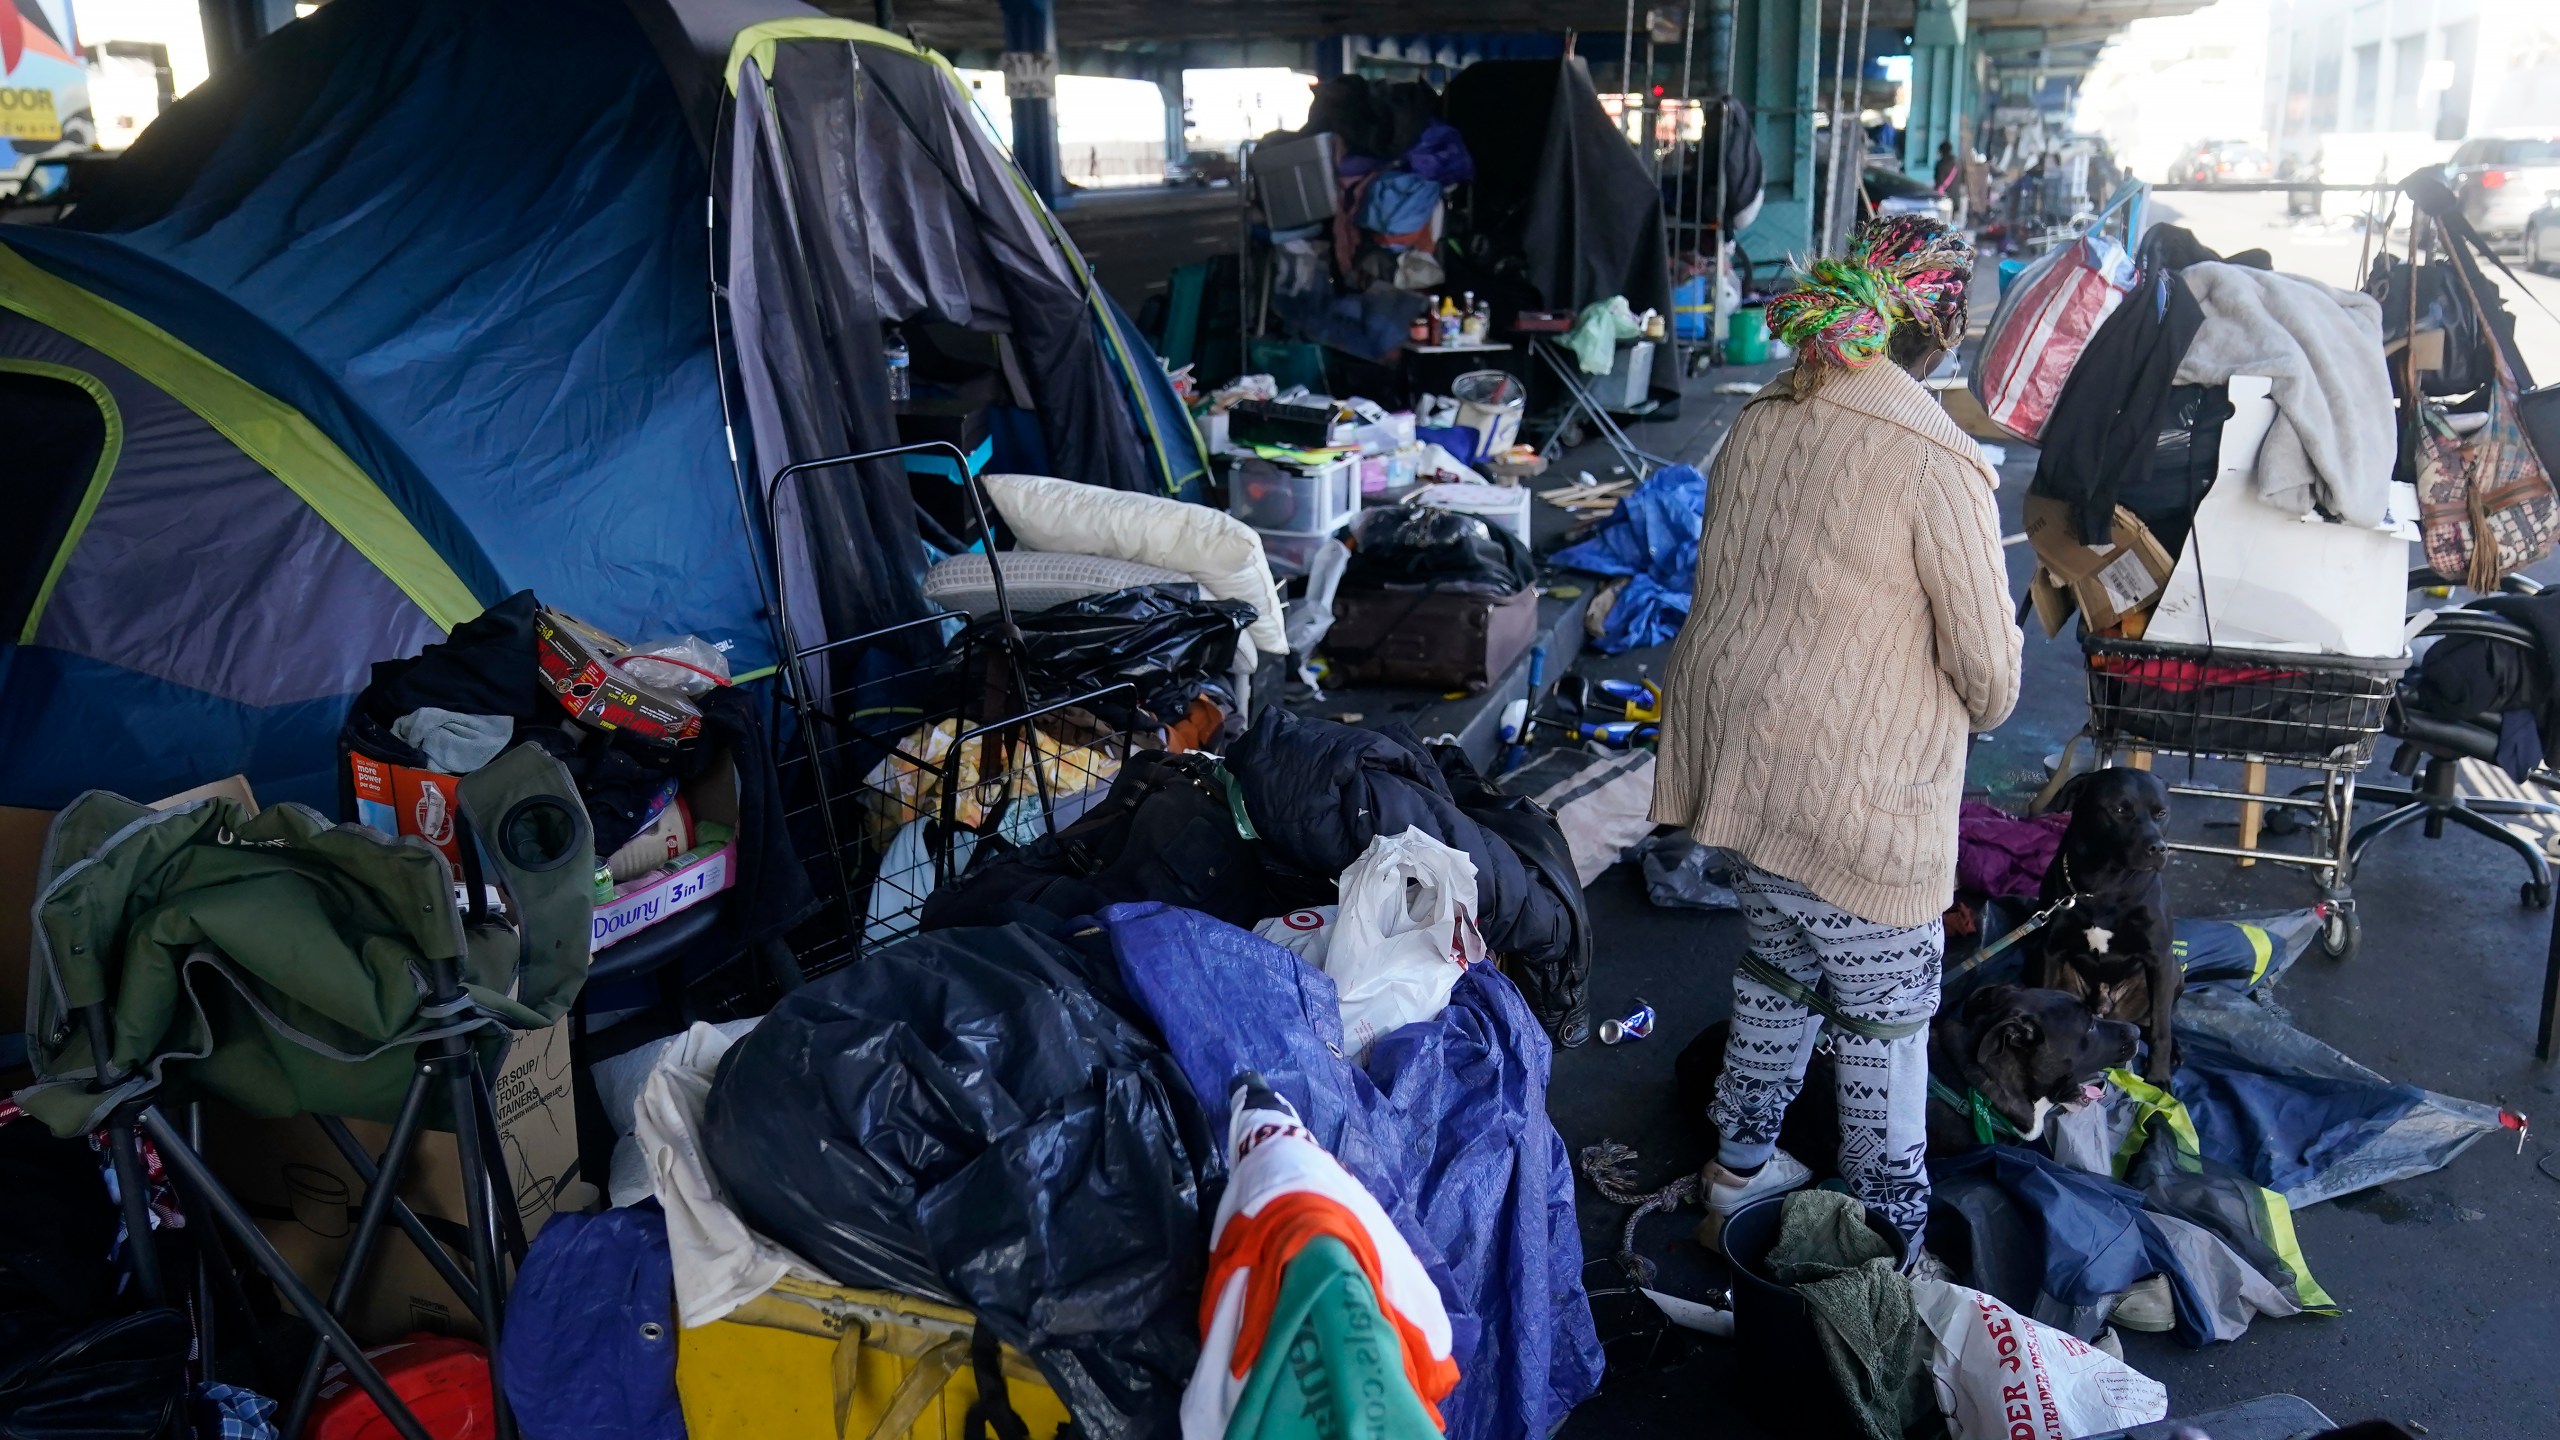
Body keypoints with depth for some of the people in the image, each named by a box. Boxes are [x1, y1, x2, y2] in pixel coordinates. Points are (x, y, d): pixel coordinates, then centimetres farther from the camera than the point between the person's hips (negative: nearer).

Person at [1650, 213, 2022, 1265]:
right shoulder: (1935, 460, -18)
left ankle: (1739, 1174, 38)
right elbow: (1987, 661, -11)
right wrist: (1984, 706, 11)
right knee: (1888, 1014, 9)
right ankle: (1890, 1236, 24)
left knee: (1777, 967, 23)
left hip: (1743, 748, 7)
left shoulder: (1761, 421, 2)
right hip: (1859, 789, -7)